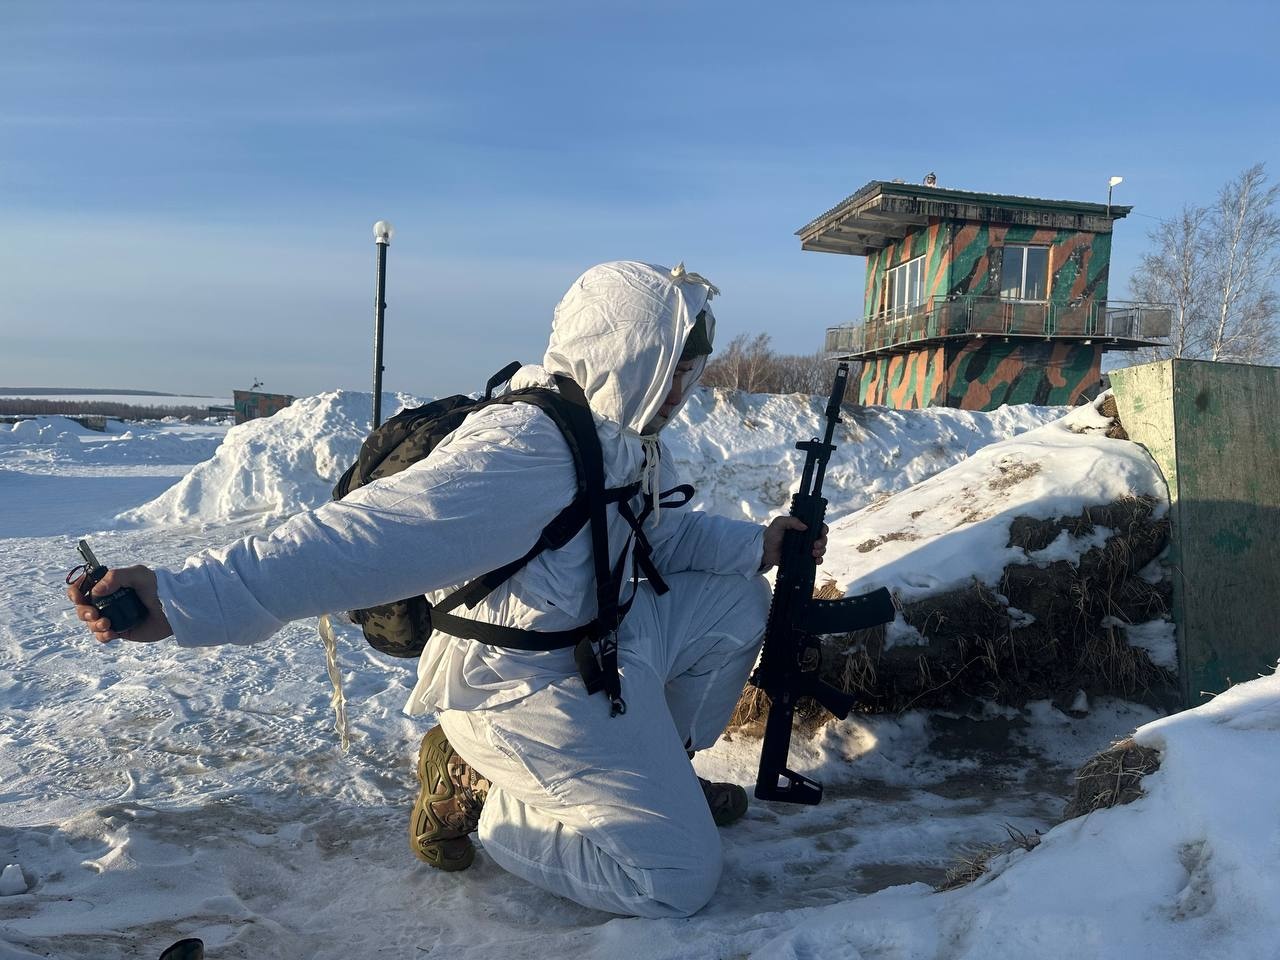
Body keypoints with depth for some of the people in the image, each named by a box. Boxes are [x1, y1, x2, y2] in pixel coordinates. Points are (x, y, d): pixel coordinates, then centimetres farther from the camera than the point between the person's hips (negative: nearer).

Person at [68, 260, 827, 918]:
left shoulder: (617, 435, 1)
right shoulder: (525, 453, -31)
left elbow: (655, 531, 19)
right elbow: (364, 538, -40)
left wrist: (757, 545, 12)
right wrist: (184, 600, -50)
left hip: (601, 635, 9)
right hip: (532, 686, -9)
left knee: (736, 605, 12)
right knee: (679, 879, -8)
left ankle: (655, 772, 25)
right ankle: (475, 790, 3)